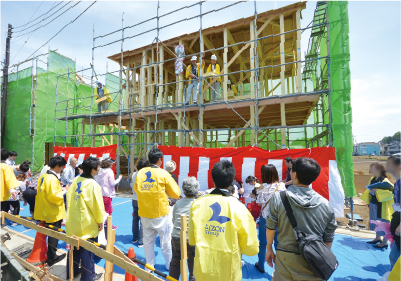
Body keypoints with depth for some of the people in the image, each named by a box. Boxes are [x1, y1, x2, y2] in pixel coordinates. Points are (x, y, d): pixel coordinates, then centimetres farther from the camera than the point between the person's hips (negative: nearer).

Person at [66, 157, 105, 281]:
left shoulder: (76, 180, -1)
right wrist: (100, 221, -4)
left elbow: (69, 198, 8)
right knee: (87, 250, 8)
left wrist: (72, 215, 19)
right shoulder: (92, 184, -23)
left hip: (74, 222, 7)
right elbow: (97, 205, -18)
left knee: (75, 247, 23)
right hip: (87, 224, -7)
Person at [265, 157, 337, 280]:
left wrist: (269, 248, 10)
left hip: (285, 258, -1)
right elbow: (328, 239, 2)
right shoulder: (325, 204, -7)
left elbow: (271, 227, -6)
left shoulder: (278, 197, -15)